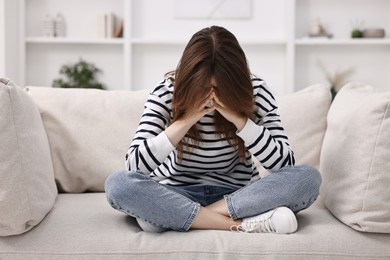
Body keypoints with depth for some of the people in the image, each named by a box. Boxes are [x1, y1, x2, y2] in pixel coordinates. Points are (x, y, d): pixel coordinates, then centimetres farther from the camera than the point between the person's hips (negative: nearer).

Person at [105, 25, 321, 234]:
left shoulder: (254, 91, -9)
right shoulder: (167, 92, -12)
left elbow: (285, 163, -14)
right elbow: (134, 165, -19)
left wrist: (239, 119, -25)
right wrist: (186, 120, -28)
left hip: (237, 195, 1)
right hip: (176, 196, -1)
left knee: (308, 177, -25)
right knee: (117, 184, -30)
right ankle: (241, 225, -29)